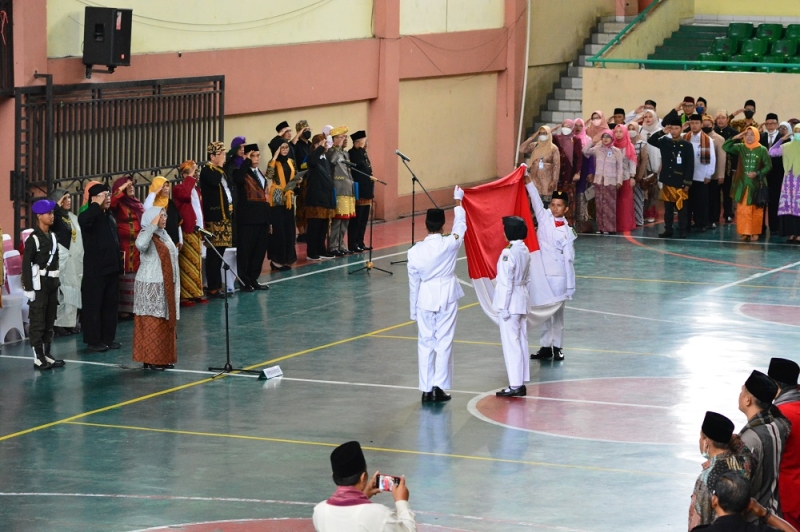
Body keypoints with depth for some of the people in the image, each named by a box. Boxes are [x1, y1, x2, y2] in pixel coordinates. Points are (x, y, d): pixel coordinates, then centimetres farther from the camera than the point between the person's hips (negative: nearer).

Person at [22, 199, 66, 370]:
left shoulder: (52, 237, 11)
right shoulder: (33, 239, -11)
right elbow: (26, 264, -13)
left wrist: (57, 283, 14)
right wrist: (28, 288, -17)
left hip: (52, 285, 7)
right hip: (39, 285, -7)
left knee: (49, 322, 10)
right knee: (37, 323, -4)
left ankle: (46, 355, 16)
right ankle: (38, 358, -3)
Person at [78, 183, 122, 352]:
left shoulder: (110, 217, 14)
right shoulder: (90, 215, -10)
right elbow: (83, 221, -37)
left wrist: (118, 264, 17)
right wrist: (97, 205, -25)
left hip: (111, 268, 8)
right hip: (95, 270, -8)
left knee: (111, 304, 11)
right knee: (93, 305, -2)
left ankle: (108, 338, 19)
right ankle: (93, 340, 2)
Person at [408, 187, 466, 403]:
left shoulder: (415, 251, -9)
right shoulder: (450, 244, -12)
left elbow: (413, 282, 0)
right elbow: (460, 227, 11)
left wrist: (413, 310, 11)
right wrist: (458, 202, 27)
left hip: (425, 298, 1)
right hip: (447, 296, -1)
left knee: (425, 343, 8)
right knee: (444, 342, 3)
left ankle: (426, 389, 9)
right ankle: (438, 386, -1)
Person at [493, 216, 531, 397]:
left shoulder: (508, 253, -20)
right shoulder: (525, 250, 7)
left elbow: (506, 282, -19)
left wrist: (503, 307, -15)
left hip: (511, 302, -9)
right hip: (523, 300, 9)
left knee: (511, 343, -4)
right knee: (521, 342, 12)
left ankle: (515, 385, -2)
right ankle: (521, 383, 18)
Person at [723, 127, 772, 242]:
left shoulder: (762, 150, -5)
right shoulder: (740, 147, 2)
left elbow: (768, 166, -4)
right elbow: (725, 147, -4)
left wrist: (757, 173, -16)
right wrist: (735, 138, -12)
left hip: (756, 184, -2)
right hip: (742, 184, 2)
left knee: (756, 210, 4)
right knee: (742, 210, 1)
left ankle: (754, 233, 10)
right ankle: (744, 232, 7)